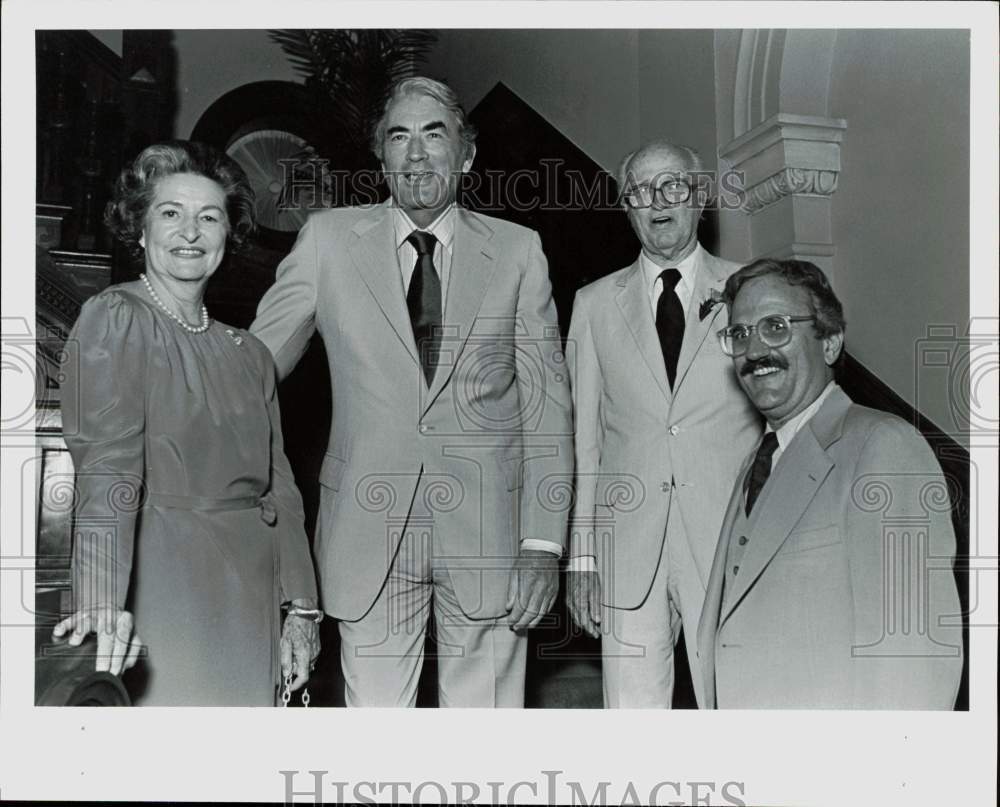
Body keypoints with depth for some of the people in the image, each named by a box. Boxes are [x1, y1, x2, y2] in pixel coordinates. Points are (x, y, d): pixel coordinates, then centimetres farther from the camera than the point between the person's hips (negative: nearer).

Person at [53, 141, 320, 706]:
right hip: (165, 587, -5)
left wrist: (301, 610, 8)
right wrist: (104, 602, -28)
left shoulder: (248, 353, 14)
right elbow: (106, 467, -17)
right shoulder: (114, 319, -4)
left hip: (252, 601, 6)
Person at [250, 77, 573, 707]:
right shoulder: (330, 240, 5)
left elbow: (547, 400, 2)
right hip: (369, 534, 0)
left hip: (487, 535, 0)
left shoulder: (517, 250, 4)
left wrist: (543, 544, -4)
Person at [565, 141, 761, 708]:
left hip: (730, 545, -1)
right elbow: (584, 438, 9)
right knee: (632, 705, 4)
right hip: (629, 553, 1)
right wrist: (581, 557, 4)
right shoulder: (595, 304, 10)